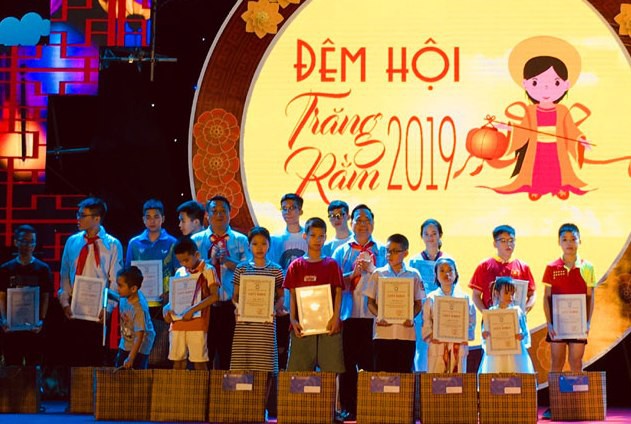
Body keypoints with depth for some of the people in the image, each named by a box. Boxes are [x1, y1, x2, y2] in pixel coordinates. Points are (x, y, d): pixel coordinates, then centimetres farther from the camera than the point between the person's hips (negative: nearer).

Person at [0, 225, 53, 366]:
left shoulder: (43, 269, 5)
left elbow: (45, 298, 3)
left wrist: (42, 320, -11)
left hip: (34, 327, -1)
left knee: (34, 364, 0)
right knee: (12, 365, 2)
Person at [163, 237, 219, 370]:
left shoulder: (208, 270, -1)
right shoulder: (179, 272, 14)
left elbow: (214, 296, -9)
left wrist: (192, 310, -17)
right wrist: (167, 308, -2)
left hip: (197, 323, -5)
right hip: (178, 323, 5)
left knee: (199, 362, -3)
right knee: (177, 362, 5)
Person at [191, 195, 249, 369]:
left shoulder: (240, 240, 10)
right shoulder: (197, 240, 11)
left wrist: (227, 261, -13)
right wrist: (211, 261, -13)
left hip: (231, 305, 0)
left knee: (229, 353, 2)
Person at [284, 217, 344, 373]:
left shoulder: (331, 265, 9)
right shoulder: (296, 266, 10)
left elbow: (338, 293, 4)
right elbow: (292, 295, 6)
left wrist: (335, 317, -10)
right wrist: (293, 319, -6)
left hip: (328, 324, 0)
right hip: (303, 325, 0)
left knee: (332, 370, -5)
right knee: (298, 370, -3)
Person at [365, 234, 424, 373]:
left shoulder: (413, 275, 7)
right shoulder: (378, 274, 7)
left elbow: (418, 303, 9)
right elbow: (371, 302, 7)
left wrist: (411, 317, -11)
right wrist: (379, 316, -13)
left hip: (406, 331, 0)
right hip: (383, 331, 0)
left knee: (404, 373, 2)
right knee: (382, 372, -2)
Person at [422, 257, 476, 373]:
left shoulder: (464, 298, 8)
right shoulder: (432, 298, 8)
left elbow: (471, 323, 5)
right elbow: (426, 325, 5)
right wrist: (432, 337, -12)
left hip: (459, 348, 1)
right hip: (437, 347, 0)